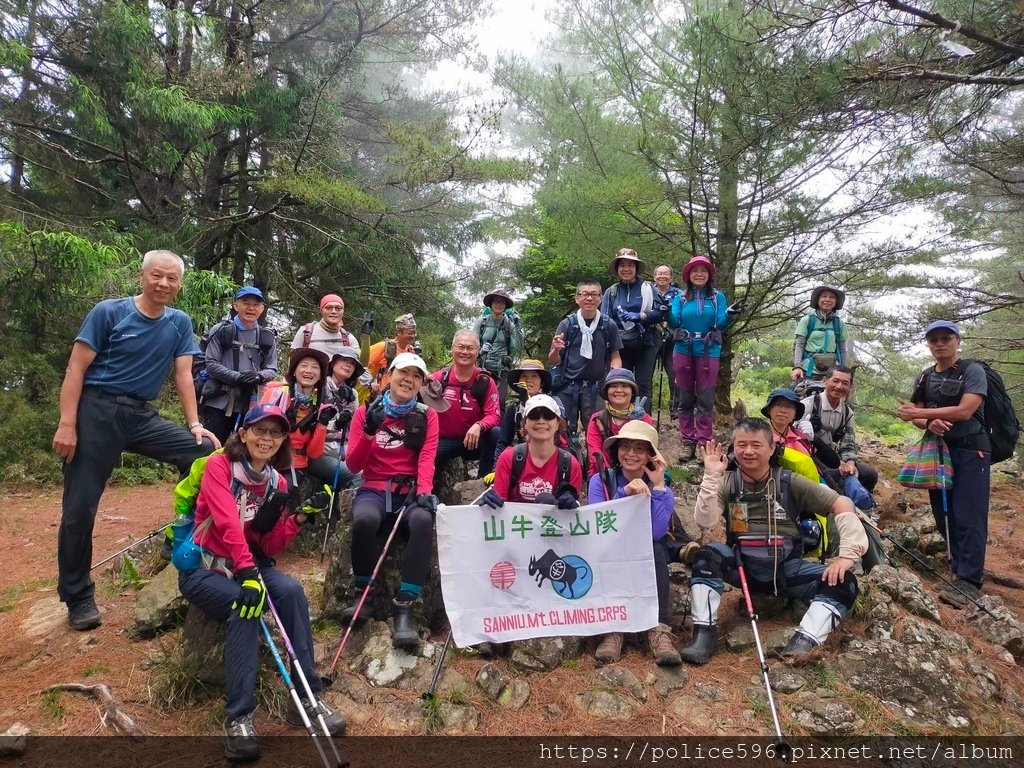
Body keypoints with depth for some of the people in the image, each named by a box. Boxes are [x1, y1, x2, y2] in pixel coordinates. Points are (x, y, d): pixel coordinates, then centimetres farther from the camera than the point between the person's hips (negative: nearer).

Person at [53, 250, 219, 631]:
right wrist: (66, 424, -14)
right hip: (97, 412, -3)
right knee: (79, 509, 0)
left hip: (142, 415, 4)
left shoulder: (180, 323, 5)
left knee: (207, 451, -13)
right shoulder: (108, 311, -6)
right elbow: (76, 369, -7)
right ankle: (78, 598, 17)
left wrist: (194, 424, -6)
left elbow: (183, 374, 4)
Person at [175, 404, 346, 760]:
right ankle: (238, 717, -30)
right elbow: (227, 522, -27)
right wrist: (247, 572, -40)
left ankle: (307, 698, -20)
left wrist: (298, 518, -16)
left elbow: (270, 547, 1)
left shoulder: (277, 483, 4)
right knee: (246, 603, -33)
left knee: (292, 591, -26)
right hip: (203, 568, -4)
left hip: (250, 565, 4)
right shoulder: (219, 466, -10)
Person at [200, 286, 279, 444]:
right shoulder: (221, 331, 1)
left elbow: (272, 370, 7)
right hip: (219, 401, -2)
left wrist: (258, 377, -17)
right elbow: (211, 364, -5)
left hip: (249, 405, 2)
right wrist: (237, 377, -19)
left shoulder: (267, 338, 10)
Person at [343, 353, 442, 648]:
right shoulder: (365, 412, 7)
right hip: (374, 490, 0)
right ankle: (361, 593, -11)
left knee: (423, 520, -35)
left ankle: (404, 607, -28)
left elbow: (426, 459, -5)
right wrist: (369, 430, -16)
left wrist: (424, 491, -24)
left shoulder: (427, 415, 8)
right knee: (365, 519, -35)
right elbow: (353, 465, 0)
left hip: (410, 491, 0)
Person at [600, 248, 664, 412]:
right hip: (621, 345, 2)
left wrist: (639, 316, -16)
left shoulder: (648, 288, 1)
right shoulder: (611, 292, 5)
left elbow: (660, 312, -5)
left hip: (646, 343, -1)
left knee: (643, 385, 0)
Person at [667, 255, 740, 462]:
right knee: (685, 399, 5)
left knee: (705, 400, 0)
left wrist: (729, 314, -25)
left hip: (708, 353, -1)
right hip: (683, 352, 1)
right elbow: (674, 323, -4)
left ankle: (705, 443, 5)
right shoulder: (680, 297, 6)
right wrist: (666, 312, -22)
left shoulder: (718, 297, 4)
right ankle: (688, 443, 11)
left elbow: (721, 324, -6)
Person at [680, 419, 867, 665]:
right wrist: (711, 477, -23)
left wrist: (849, 554, -17)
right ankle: (704, 633, -25)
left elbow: (842, 504, -6)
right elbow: (705, 521, -16)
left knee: (843, 582, -21)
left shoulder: (789, 483, -3)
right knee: (707, 555, -29)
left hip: (786, 568, 1)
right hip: (742, 566, 0)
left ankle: (804, 642, -34)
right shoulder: (727, 484, -1)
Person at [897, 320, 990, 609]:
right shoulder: (925, 377, 11)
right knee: (943, 514, 7)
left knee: (968, 516, -10)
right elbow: (914, 415, 8)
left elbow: (964, 411, -18)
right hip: (938, 450, 6)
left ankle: (969, 581, -10)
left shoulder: (973, 371, -6)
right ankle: (963, 568, 18)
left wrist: (920, 413, -14)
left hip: (971, 451, -6)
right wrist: (929, 423, -15)